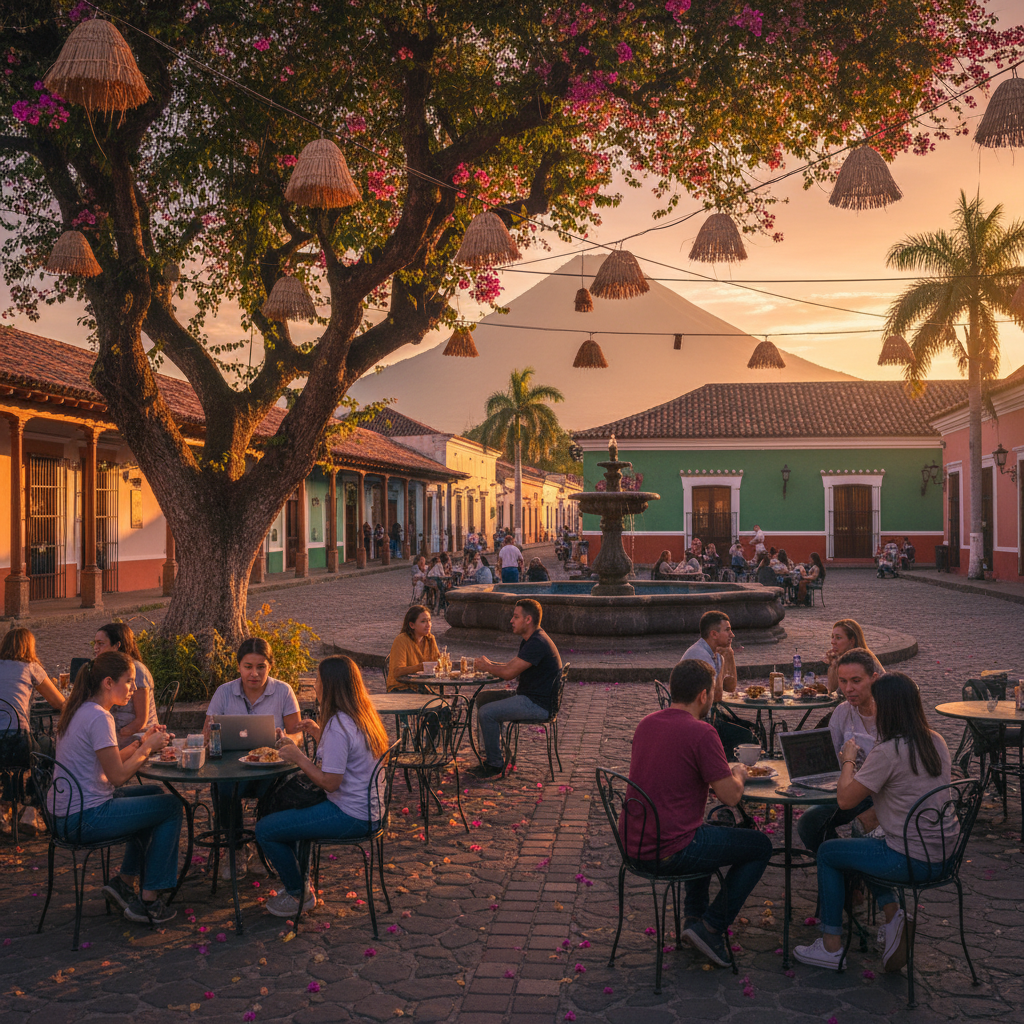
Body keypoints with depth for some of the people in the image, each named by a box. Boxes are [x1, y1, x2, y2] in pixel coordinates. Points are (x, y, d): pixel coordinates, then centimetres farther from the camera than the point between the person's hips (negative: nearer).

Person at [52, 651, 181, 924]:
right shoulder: (99, 717, -20)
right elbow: (119, 776, -19)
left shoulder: (79, 711, 11)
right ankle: (149, 902, 5)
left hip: (66, 814, 10)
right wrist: (148, 747, -7)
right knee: (172, 806, 1)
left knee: (155, 794, 23)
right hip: (85, 820, -10)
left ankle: (125, 882, 21)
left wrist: (141, 742, 8)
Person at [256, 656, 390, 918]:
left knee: (264, 830, -5)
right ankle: (294, 877, 34)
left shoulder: (338, 726, -23)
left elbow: (330, 782, -24)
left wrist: (298, 757, -14)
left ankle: (299, 894, 13)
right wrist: (319, 735, 13)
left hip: (349, 816, -10)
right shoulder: (362, 716, 7)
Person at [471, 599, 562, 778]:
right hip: (527, 696, 11)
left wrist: (486, 667, -7)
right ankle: (491, 751, 17)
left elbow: (509, 672, -25)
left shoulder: (537, 644, -23)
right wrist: (490, 664, 0)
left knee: (487, 712, -20)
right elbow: (511, 667, 19)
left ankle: (495, 764, -7)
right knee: (482, 698, 13)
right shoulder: (530, 640, 13)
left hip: (537, 705, -11)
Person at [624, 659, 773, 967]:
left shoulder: (646, 723, 6)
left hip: (633, 844, 8)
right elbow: (730, 796, -14)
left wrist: (724, 771, 19)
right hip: (669, 854, -8)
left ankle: (694, 916, 31)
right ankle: (711, 927, 8)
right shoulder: (701, 732, -17)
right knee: (760, 846, 11)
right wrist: (738, 774, 8)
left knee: (707, 834, 36)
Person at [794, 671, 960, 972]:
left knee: (827, 852, 12)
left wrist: (849, 761, 0)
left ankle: (831, 947, 18)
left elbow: (845, 799, -16)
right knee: (869, 843, 31)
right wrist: (860, 764, 10)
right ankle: (892, 915, 15)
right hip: (944, 852, 8)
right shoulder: (936, 742, 3)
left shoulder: (888, 751, -22)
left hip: (914, 860, -8)